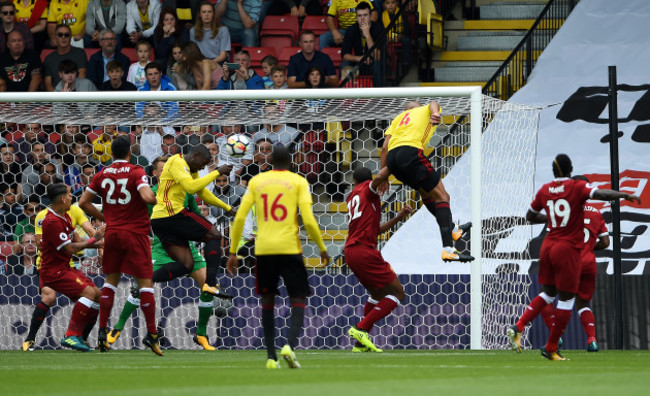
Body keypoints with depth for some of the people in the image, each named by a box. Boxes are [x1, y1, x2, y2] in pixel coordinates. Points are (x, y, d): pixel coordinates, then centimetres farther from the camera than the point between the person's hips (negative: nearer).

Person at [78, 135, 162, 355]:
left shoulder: (102, 174, 5)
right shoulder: (136, 172, -8)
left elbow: (83, 202, 9)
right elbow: (147, 197, -24)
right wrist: (155, 199, -2)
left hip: (113, 232, 4)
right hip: (136, 233, -4)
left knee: (111, 280, 15)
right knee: (145, 281, -1)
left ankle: (102, 333, 11)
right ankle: (151, 334, -5)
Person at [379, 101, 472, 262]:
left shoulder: (399, 117, 33)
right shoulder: (425, 110, 24)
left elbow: (385, 147, 21)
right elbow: (433, 104, -3)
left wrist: (383, 176, 19)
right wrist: (435, 114, -25)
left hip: (391, 158, 6)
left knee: (426, 193, 26)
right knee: (441, 196, -4)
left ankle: (453, 230, 40)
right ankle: (448, 249, -19)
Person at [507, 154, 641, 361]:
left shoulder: (544, 190, 7)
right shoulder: (577, 187, -8)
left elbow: (530, 216, 18)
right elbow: (600, 194, -24)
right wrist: (624, 195, -16)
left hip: (548, 246, 6)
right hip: (568, 249, -6)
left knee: (548, 293, 20)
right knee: (566, 299, 3)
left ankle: (518, 327, 4)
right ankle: (551, 348, 5)